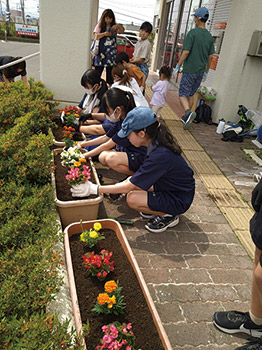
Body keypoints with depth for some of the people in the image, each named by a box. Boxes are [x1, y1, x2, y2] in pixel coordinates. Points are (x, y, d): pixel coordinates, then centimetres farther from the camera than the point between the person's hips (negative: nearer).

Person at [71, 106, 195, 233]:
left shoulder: (159, 155, -32)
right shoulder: (158, 144, -5)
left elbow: (129, 187, -26)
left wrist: (94, 189, -20)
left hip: (179, 200, -8)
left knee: (132, 199, -19)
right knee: (134, 181, 1)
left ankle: (169, 215, 0)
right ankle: (156, 207, 12)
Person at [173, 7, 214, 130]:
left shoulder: (193, 33, -12)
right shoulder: (209, 36, 8)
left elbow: (186, 52, -17)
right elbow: (210, 56, 11)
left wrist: (178, 66, -8)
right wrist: (206, 71, 22)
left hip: (190, 70, -6)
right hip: (200, 72, 7)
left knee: (183, 94, -2)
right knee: (191, 94, 16)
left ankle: (188, 112, -26)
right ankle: (187, 117, 22)